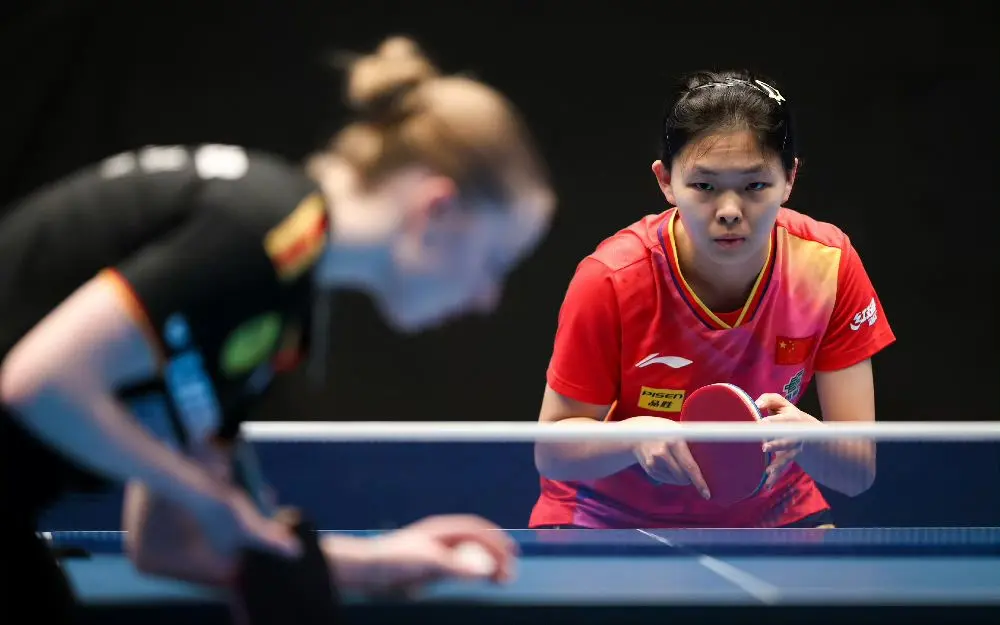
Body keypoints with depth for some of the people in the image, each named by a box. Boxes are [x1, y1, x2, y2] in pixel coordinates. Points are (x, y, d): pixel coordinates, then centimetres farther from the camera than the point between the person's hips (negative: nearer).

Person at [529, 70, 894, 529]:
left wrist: (803, 436, -38)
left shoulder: (828, 265, -17)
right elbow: (551, 450, -14)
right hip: (610, 521, -2)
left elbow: (860, 473, -15)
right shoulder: (611, 283, -23)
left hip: (769, 512, 2)